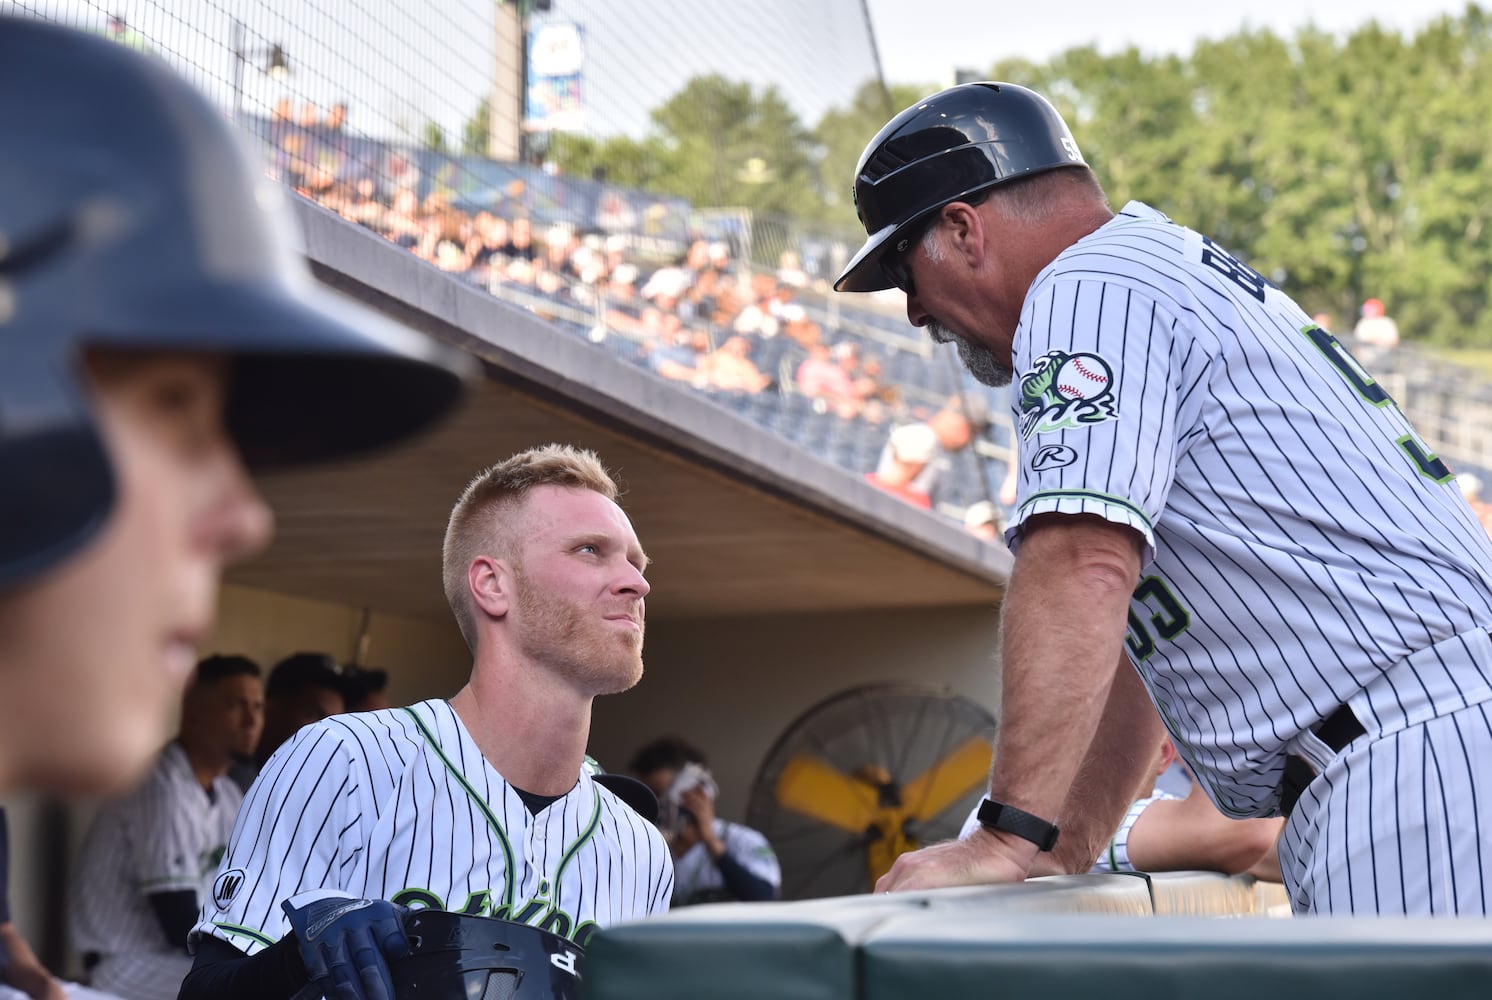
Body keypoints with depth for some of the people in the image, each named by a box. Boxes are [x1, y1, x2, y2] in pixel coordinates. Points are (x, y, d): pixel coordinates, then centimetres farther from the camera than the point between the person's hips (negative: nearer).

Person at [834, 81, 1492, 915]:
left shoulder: (1087, 290, -6)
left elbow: (1083, 568, -21)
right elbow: (1139, 629, 27)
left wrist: (1008, 838, -21)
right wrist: (1068, 851, 24)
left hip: (1418, 749, -10)